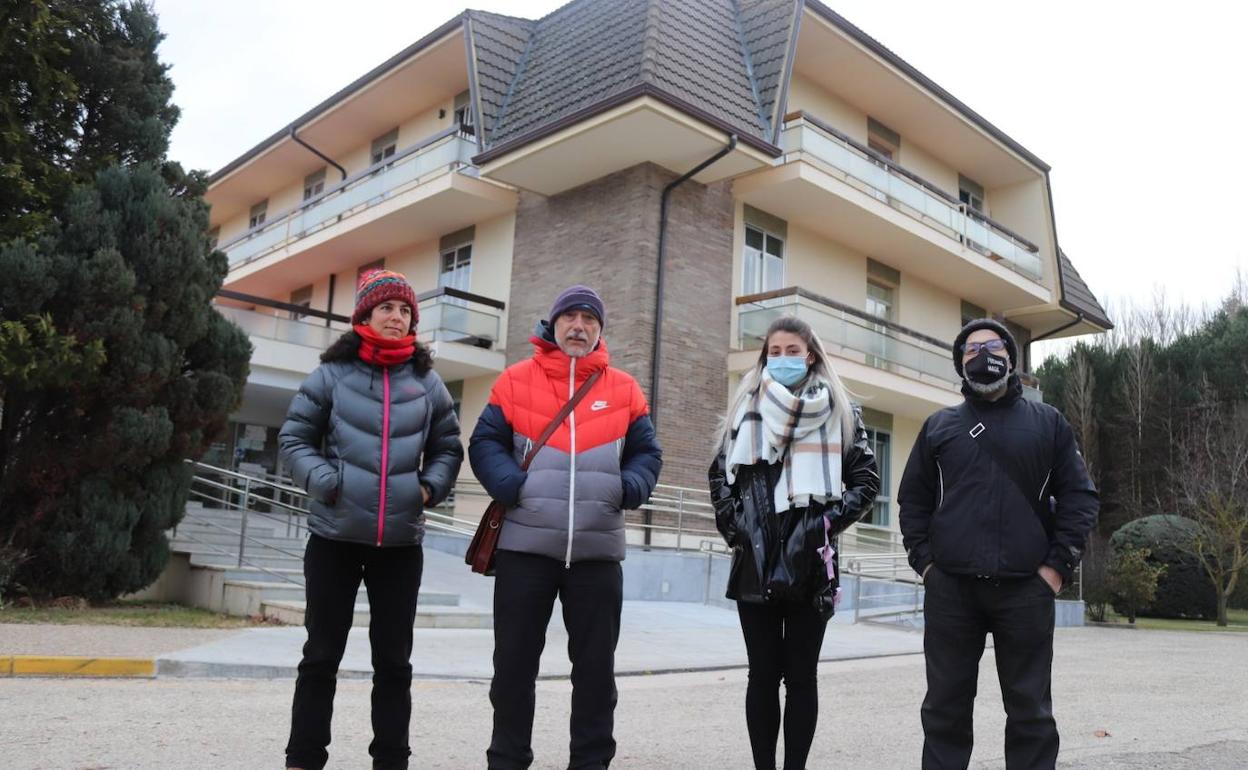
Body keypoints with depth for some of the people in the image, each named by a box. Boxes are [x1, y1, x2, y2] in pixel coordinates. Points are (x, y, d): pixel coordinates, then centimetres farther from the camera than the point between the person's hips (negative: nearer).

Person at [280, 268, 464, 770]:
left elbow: (448, 448, 13)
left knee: (394, 659, 9)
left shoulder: (427, 382, 6)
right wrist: (326, 481, -13)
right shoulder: (331, 374, 0)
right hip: (335, 536, -1)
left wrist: (430, 487, -5)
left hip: (402, 542, 2)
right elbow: (295, 439, 2)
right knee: (321, 655, 7)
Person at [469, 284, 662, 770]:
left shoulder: (625, 389, 9)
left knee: (596, 664, 9)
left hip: (598, 549, 1)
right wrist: (513, 485, -14)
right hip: (525, 545, -1)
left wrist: (627, 488, -9)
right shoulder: (516, 381, 5)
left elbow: (647, 454, 11)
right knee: (514, 661, 8)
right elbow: (485, 443, 3)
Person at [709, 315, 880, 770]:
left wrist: (831, 521, -7)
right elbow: (720, 474, 15)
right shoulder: (746, 408, 11)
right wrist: (732, 524, 2)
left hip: (810, 562, -1)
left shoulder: (839, 412, 6)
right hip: (755, 561, 2)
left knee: (801, 676, 5)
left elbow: (866, 480, 6)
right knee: (763, 674, 6)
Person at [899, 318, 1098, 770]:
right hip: (950, 589, 1)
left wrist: (1058, 565, -3)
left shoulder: (1047, 422, 10)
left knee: (1031, 711, 7)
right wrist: (924, 561, 1)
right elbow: (913, 499, 12)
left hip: (1026, 589, 0)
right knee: (945, 707, 6)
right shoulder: (939, 425, 12)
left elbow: (1079, 496, 6)